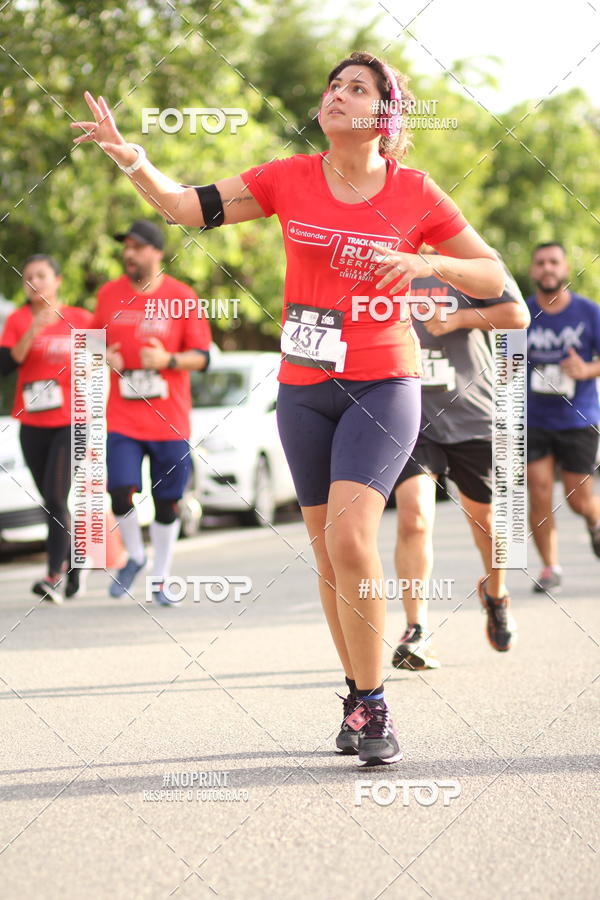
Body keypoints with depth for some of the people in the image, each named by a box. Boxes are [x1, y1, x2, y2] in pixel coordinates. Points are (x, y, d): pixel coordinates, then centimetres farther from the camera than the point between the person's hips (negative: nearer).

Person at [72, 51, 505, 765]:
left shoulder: (414, 194, -4)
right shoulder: (291, 178, 1)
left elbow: (493, 278, 3)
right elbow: (189, 208, -2)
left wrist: (425, 264, -16)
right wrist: (133, 160, -21)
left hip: (383, 383, -3)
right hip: (304, 386, 3)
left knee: (350, 536, -20)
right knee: (327, 551, 8)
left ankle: (372, 705, -9)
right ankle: (359, 699, 22)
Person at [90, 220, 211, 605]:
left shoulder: (182, 297, -2)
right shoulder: (109, 294, 5)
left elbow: (201, 356, -1)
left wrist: (168, 360, -19)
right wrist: (104, 357, -4)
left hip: (171, 421, -1)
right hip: (122, 418, 1)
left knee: (167, 502, 3)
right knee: (121, 494, -11)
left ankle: (160, 580, 17)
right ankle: (135, 556, 17)